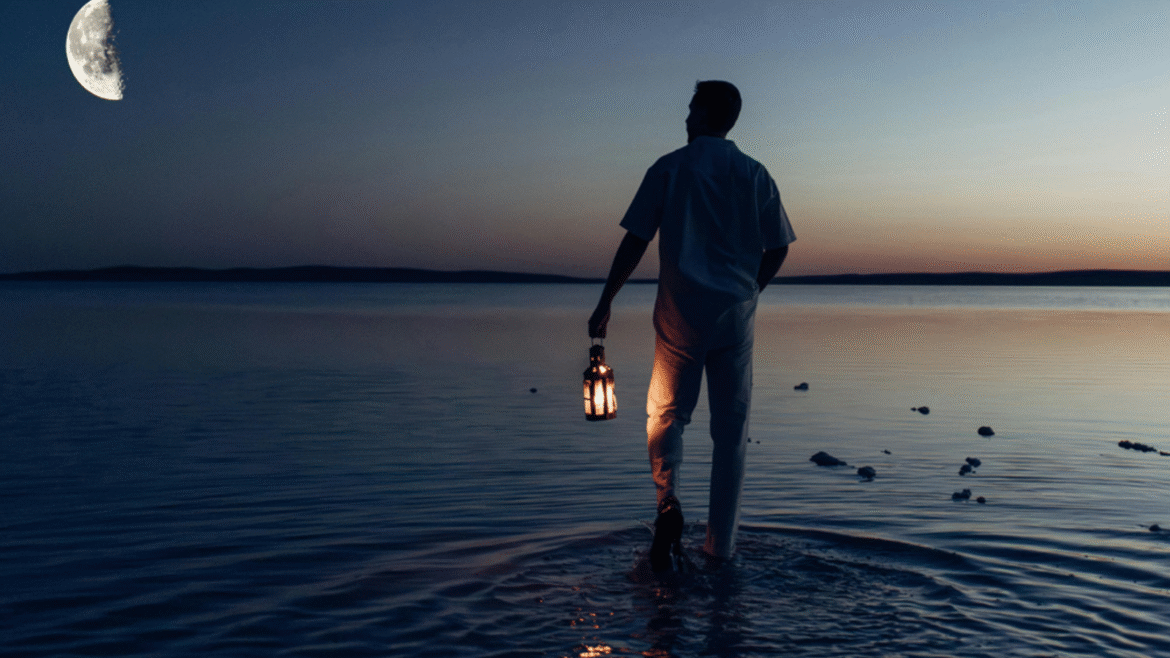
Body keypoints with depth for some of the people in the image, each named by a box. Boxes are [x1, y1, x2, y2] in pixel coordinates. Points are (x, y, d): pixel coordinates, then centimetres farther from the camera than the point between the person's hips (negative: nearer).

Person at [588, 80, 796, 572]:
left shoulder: (669, 168, 1)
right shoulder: (754, 174, 8)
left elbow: (635, 242, -2)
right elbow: (778, 248, 8)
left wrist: (605, 303, 5)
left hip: (682, 312, -2)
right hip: (736, 314, 2)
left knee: (666, 413, 12)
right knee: (731, 428, 8)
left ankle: (669, 503, -14)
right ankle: (721, 546, 12)